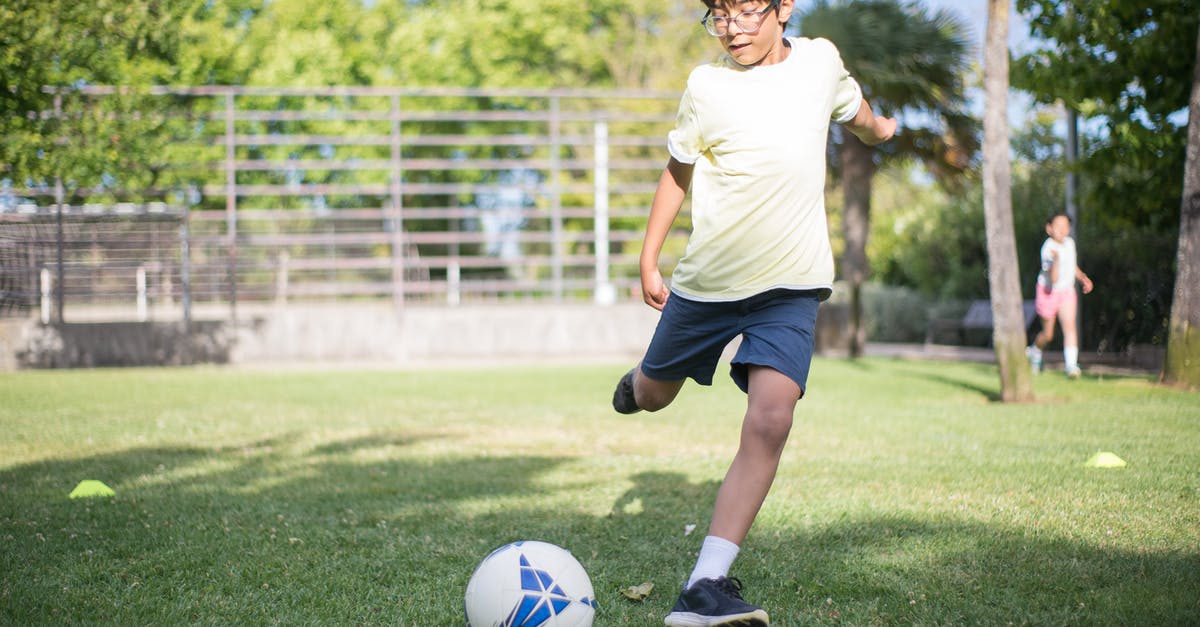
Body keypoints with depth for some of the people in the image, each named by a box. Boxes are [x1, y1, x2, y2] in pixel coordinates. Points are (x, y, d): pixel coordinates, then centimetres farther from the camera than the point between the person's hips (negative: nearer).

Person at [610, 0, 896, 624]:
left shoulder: (820, 61, -1)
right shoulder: (707, 85, -6)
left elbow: (855, 111, 23)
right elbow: (678, 171, 6)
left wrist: (876, 127, 44)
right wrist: (649, 261, 6)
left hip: (791, 286, 0)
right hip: (706, 280, 1)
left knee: (769, 422, -20)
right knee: (651, 398, 18)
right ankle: (636, 378, 58)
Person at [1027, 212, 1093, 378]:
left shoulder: (1070, 242, -2)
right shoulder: (1048, 248, -25)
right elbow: (1053, 279, -32)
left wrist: (1083, 278, 4)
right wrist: (1056, 259, -43)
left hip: (1067, 291, 5)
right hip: (1048, 292, -5)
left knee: (1069, 325, -14)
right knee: (1048, 334, 8)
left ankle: (1071, 364, -20)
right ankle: (1034, 352, 39)